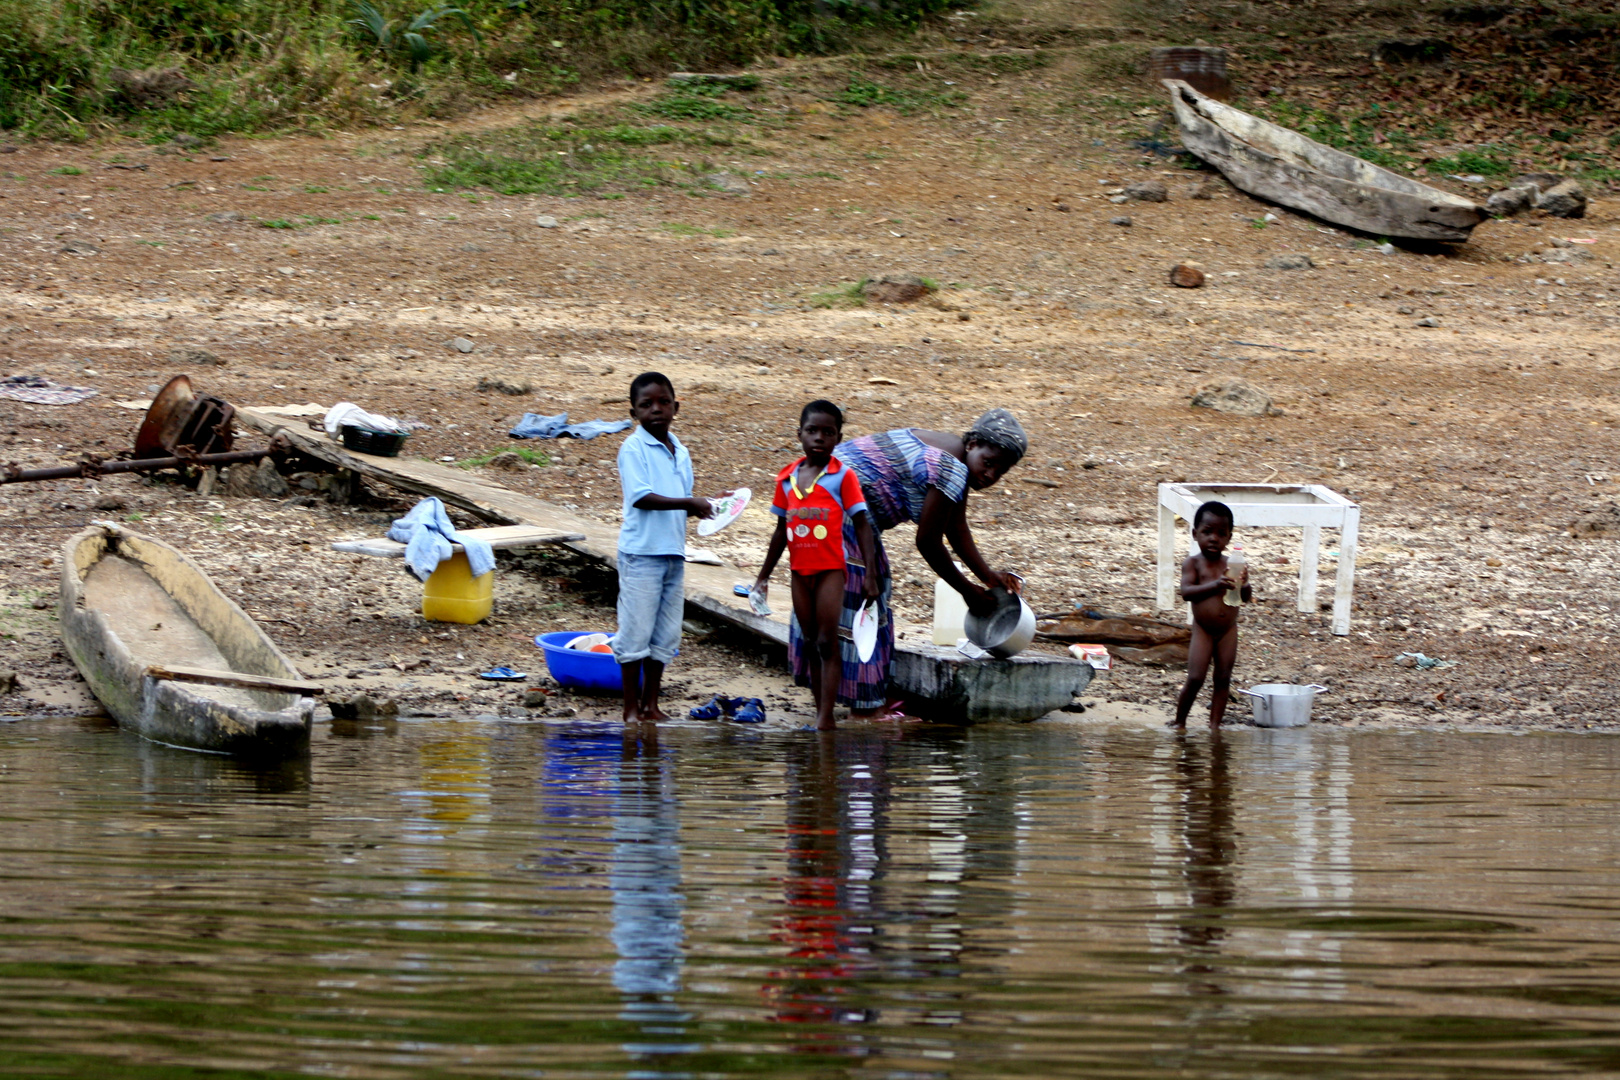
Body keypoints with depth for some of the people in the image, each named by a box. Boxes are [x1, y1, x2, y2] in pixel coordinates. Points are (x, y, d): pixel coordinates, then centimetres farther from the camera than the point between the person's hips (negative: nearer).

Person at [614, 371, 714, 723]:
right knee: (635, 632, -2)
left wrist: (705, 507, -1)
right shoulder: (633, 448, -8)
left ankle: (651, 704, 17)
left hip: (674, 552, 7)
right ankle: (632, 708, 4)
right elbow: (641, 497, -18)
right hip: (641, 552, -7)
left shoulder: (680, 453, 14)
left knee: (665, 635, 10)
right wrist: (688, 503, -18)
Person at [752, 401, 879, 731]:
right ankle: (820, 713, 13)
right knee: (809, 643, 8)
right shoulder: (787, 478, 7)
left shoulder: (842, 477, -6)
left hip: (830, 568, -5)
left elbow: (862, 526, -6)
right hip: (800, 569, 5)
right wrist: (764, 576, 19)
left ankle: (826, 717, -8)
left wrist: (871, 574, -13)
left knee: (827, 642, -7)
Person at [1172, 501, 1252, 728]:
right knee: (1195, 679, -7)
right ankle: (1179, 721, 9)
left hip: (1228, 631, 3)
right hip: (1202, 631, -3)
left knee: (1223, 679, 7)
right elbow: (1186, 592, -22)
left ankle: (1215, 724, 14)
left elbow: (1246, 597, -2)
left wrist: (1244, 585, -27)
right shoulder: (1193, 563, -8)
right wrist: (1215, 585, -36)